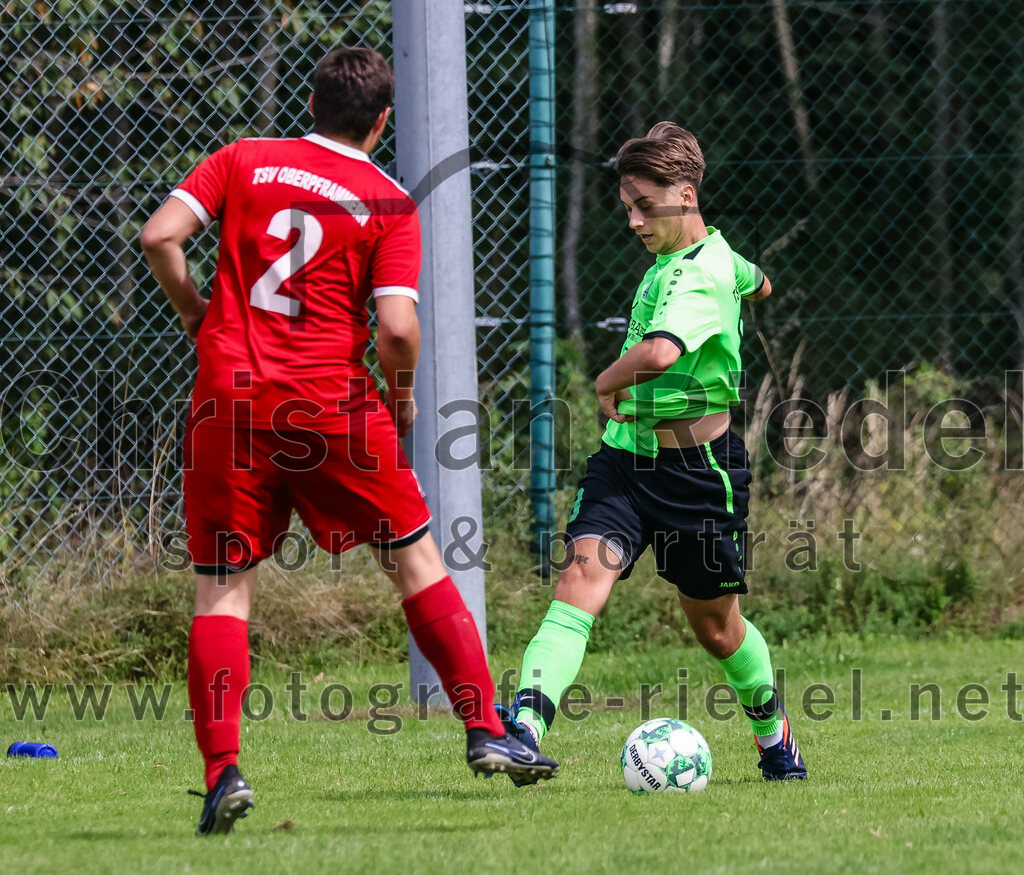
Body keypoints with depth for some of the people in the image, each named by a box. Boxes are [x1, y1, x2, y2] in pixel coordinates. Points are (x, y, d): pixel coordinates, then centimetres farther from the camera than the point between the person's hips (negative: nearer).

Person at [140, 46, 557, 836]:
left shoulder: (243, 162, 7)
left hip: (230, 394, 1)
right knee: (416, 559, 14)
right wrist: (403, 398, 9)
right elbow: (397, 328, -10)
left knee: (222, 587, 5)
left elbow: (160, 236, -3)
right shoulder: (390, 206, 0)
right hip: (331, 399, -1)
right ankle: (486, 731, 14)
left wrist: (198, 316, 12)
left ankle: (223, 772, -8)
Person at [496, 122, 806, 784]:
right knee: (582, 581, -17)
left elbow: (661, 352, -42)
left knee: (716, 626, 10)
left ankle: (776, 735, 38)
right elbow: (758, 284, 32)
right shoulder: (706, 257, 8)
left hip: (697, 470, -7)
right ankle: (524, 728, -33)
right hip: (626, 456, 7)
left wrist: (607, 384, -23)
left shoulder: (701, 276, -21)